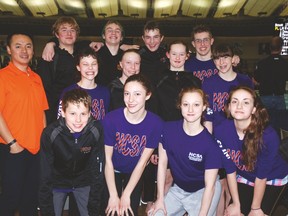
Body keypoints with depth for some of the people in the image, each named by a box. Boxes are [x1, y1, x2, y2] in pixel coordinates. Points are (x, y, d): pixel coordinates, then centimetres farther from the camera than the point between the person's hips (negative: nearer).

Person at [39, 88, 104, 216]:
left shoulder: (96, 131, -25)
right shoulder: (50, 134, -27)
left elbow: (97, 171, -16)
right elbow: (45, 175, -19)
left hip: (84, 182, 1)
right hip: (57, 183, 0)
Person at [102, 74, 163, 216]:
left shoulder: (155, 123, -23)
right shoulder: (111, 119, -25)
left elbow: (142, 162, -15)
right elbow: (107, 159, -16)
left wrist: (126, 195, -14)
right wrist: (113, 196, -15)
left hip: (135, 173, 1)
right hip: (113, 172, -1)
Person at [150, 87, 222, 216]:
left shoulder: (210, 144, -23)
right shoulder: (168, 129, -16)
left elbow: (209, 186, -17)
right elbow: (162, 163, -6)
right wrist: (160, 198, -3)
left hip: (203, 191, -3)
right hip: (178, 188, 3)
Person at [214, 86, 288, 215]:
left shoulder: (268, 135, -33)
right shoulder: (221, 131, -24)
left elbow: (262, 176, -22)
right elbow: (230, 169, -14)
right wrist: (236, 204, -8)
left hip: (272, 178, -2)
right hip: (244, 177, 2)